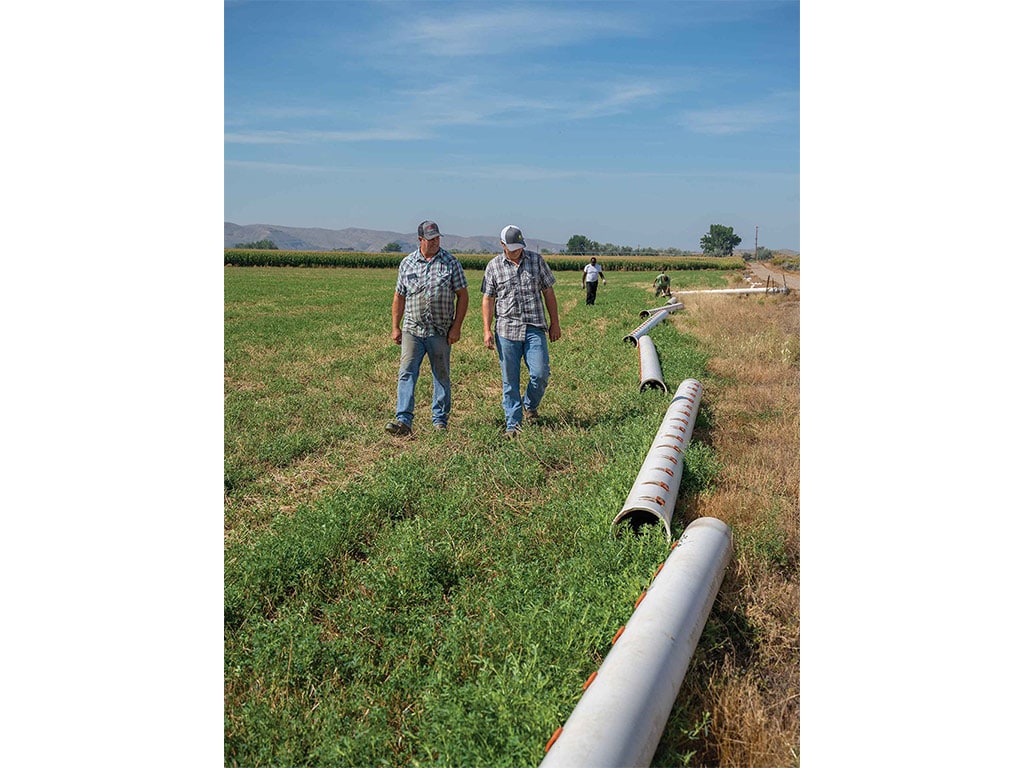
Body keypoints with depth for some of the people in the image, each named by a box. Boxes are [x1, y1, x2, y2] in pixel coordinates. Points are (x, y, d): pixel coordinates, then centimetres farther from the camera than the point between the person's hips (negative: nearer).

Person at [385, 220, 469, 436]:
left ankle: (440, 420, 20)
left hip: (440, 331, -1)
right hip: (412, 329, 1)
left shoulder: (451, 262, 1)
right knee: (406, 373, -9)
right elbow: (399, 297, 13)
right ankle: (403, 420, -12)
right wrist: (395, 327, 8)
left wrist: (456, 327, -6)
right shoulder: (407, 263, 6)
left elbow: (462, 296, 1)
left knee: (442, 376, 8)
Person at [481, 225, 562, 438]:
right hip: (506, 330, 0)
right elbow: (488, 299, 7)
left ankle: (529, 405, 23)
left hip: (534, 328, 1)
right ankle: (513, 424, 12)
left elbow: (548, 292, 11)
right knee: (509, 380, 2)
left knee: (541, 373, -7)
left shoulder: (536, 260, 7)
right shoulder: (494, 266, 5)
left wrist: (555, 323, 8)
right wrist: (487, 330, -1)